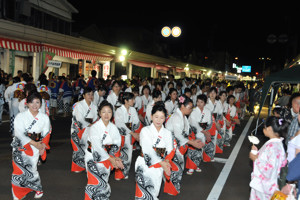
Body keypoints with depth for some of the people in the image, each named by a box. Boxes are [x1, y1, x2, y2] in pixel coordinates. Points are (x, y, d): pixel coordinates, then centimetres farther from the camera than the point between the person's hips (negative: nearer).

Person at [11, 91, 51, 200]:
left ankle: (38, 189, 28)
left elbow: (46, 134, 6)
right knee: (19, 171, 0)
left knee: (32, 170, 1)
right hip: (20, 146, -1)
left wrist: (43, 145, -11)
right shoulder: (20, 116, -5)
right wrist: (34, 143, -18)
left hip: (36, 147, 1)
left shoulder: (45, 117, 3)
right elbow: (19, 134, -13)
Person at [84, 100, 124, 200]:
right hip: (93, 158, -4)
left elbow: (116, 145, 1)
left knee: (104, 183, 12)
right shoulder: (94, 127, -16)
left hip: (107, 158, 5)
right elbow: (97, 146, -20)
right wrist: (111, 159, -22)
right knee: (97, 183, -11)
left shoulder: (113, 128, 0)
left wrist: (115, 158, -16)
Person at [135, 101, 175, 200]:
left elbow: (170, 151, 1)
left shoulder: (167, 133, 8)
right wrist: (162, 163, -23)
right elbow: (148, 150, -15)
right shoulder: (145, 130, -4)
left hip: (159, 167, 4)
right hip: (145, 166, -3)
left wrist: (166, 162, -20)